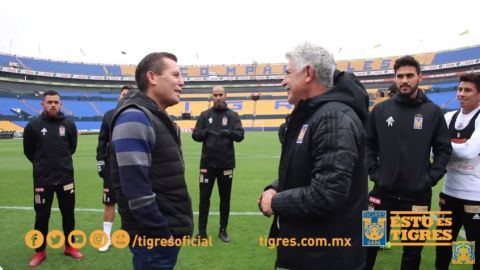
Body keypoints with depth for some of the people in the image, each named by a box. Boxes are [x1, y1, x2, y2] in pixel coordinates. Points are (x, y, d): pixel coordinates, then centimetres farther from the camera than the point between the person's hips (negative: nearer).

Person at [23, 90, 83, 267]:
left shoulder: (69, 124, -2)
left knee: (68, 214, 11)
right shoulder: (33, 125, -6)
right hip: (42, 180, -1)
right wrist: (42, 165, 13)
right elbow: (28, 151, 7)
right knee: (41, 216, 8)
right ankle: (40, 251, 26)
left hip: (66, 177, 2)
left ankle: (69, 247, 28)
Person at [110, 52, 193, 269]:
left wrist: (178, 223, 15)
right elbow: (136, 188, -26)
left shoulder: (159, 118, 13)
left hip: (170, 231, 9)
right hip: (154, 237, -9)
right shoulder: (135, 118, -19)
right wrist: (160, 233, -19)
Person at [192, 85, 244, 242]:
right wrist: (207, 132, -21)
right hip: (207, 163, 0)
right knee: (204, 198, 4)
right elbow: (195, 135, -1)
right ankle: (202, 232, 17)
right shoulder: (205, 115, 5)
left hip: (226, 163, 0)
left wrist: (229, 132, -27)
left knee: (225, 198, 11)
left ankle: (223, 230, 26)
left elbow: (240, 135, -7)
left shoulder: (232, 115, 3)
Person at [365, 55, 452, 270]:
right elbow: (367, 144, 5)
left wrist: (431, 178, -7)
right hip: (383, 192, 0)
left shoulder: (433, 111, -1)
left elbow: (444, 149, 3)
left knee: (413, 250, 17)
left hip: (418, 195, 0)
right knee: (370, 244, 12)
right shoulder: (381, 109, 0)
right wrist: (374, 172, -4)